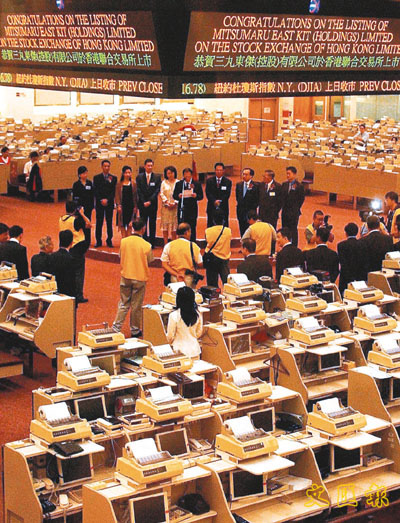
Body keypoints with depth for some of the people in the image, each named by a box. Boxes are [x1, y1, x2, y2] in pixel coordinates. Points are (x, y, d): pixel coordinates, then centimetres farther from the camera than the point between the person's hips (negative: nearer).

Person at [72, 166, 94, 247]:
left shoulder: (90, 183, 6)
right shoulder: (76, 184, -3)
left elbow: (92, 195, 7)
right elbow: (74, 197, -2)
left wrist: (92, 206, 1)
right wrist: (76, 207, -8)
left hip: (88, 207, 3)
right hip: (80, 206, -3)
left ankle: (87, 242, 12)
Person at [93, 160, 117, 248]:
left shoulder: (113, 178, 5)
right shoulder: (97, 178, 4)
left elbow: (113, 192, -1)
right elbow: (96, 191, -2)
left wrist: (107, 200, -14)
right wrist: (101, 200, -13)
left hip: (109, 203, 0)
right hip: (99, 203, 0)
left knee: (109, 222, 3)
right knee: (99, 222, 1)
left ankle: (109, 241, 9)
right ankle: (98, 241, 5)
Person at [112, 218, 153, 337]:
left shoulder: (123, 241, -7)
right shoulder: (146, 245, -16)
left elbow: (120, 256, 5)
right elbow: (150, 261, -4)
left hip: (125, 277, 3)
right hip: (140, 278, -3)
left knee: (123, 304, 13)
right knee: (136, 305, 9)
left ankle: (116, 327, 9)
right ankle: (135, 330, 20)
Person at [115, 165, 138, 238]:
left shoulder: (133, 184, 4)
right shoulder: (119, 184, 2)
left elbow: (135, 196, 5)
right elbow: (117, 195, 0)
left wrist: (135, 206, -1)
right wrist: (118, 205, -10)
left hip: (131, 206, 0)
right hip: (122, 206, 0)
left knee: (129, 226, 1)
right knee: (122, 225, 2)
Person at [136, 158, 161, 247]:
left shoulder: (157, 177, 3)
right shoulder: (139, 177, 5)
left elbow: (157, 191, -3)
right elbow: (139, 191, 0)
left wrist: (150, 201, -12)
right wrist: (144, 202, -9)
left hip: (153, 203, 0)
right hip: (142, 204, 1)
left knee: (152, 223, 1)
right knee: (143, 223, 2)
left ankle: (152, 242, 4)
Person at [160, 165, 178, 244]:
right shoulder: (164, 182, 8)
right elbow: (161, 194, 3)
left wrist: (175, 203, -13)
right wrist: (167, 202, -10)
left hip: (175, 207, -1)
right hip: (165, 207, 1)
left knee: (174, 225, -2)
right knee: (165, 225, 0)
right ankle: (165, 243, 3)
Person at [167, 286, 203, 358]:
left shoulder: (174, 316, -14)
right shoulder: (198, 315, -1)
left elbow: (170, 336, -5)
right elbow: (199, 334, 10)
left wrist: (170, 342, 16)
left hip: (180, 350, -4)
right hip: (195, 350, 4)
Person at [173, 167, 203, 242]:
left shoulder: (197, 184, 5)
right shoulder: (178, 184, 8)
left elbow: (201, 196, 4)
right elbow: (174, 196, 7)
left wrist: (196, 196, -17)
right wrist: (178, 196, -15)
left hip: (192, 210, -1)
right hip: (182, 209, 1)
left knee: (192, 228, -1)